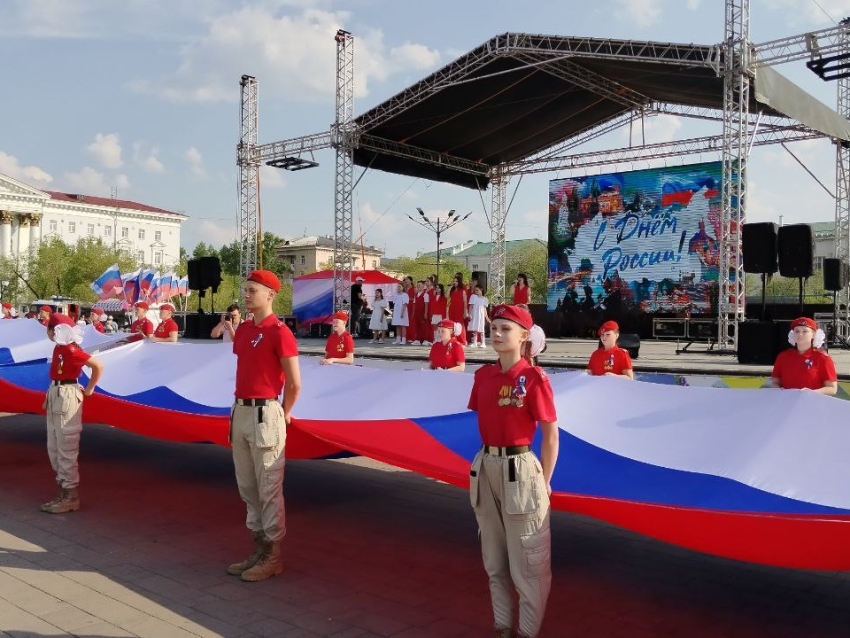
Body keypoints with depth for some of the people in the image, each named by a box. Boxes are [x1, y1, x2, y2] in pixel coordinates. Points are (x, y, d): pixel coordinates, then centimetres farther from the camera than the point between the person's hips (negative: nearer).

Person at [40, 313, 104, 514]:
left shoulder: (71, 349, -18)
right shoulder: (59, 348, 9)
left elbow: (98, 366, -23)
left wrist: (89, 389, -12)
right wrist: (49, 397, 14)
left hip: (67, 396, -10)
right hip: (56, 394, 10)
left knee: (66, 449, -5)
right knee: (54, 448, 16)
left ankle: (70, 497, 2)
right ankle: (64, 490, 25)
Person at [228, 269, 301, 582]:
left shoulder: (279, 332, -13)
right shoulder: (243, 329, 12)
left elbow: (294, 384, -12)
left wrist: (282, 414, -1)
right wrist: (239, 408, 14)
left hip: (264, 414, -9)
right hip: (240, 412, 9)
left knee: (269, 489, 0)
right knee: (247, 487, 15)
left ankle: (274, 556, 12)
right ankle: (259, 549, 28)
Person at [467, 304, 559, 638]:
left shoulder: (533, 378, -13)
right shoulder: (483, 375, 4)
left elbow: (551, 436, -10)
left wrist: (543, 482, -7)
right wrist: (485, 463, 8)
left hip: (519, 469, -6)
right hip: (486, 468, 7)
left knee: (526, 563, 6)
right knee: (494, 560, 19)